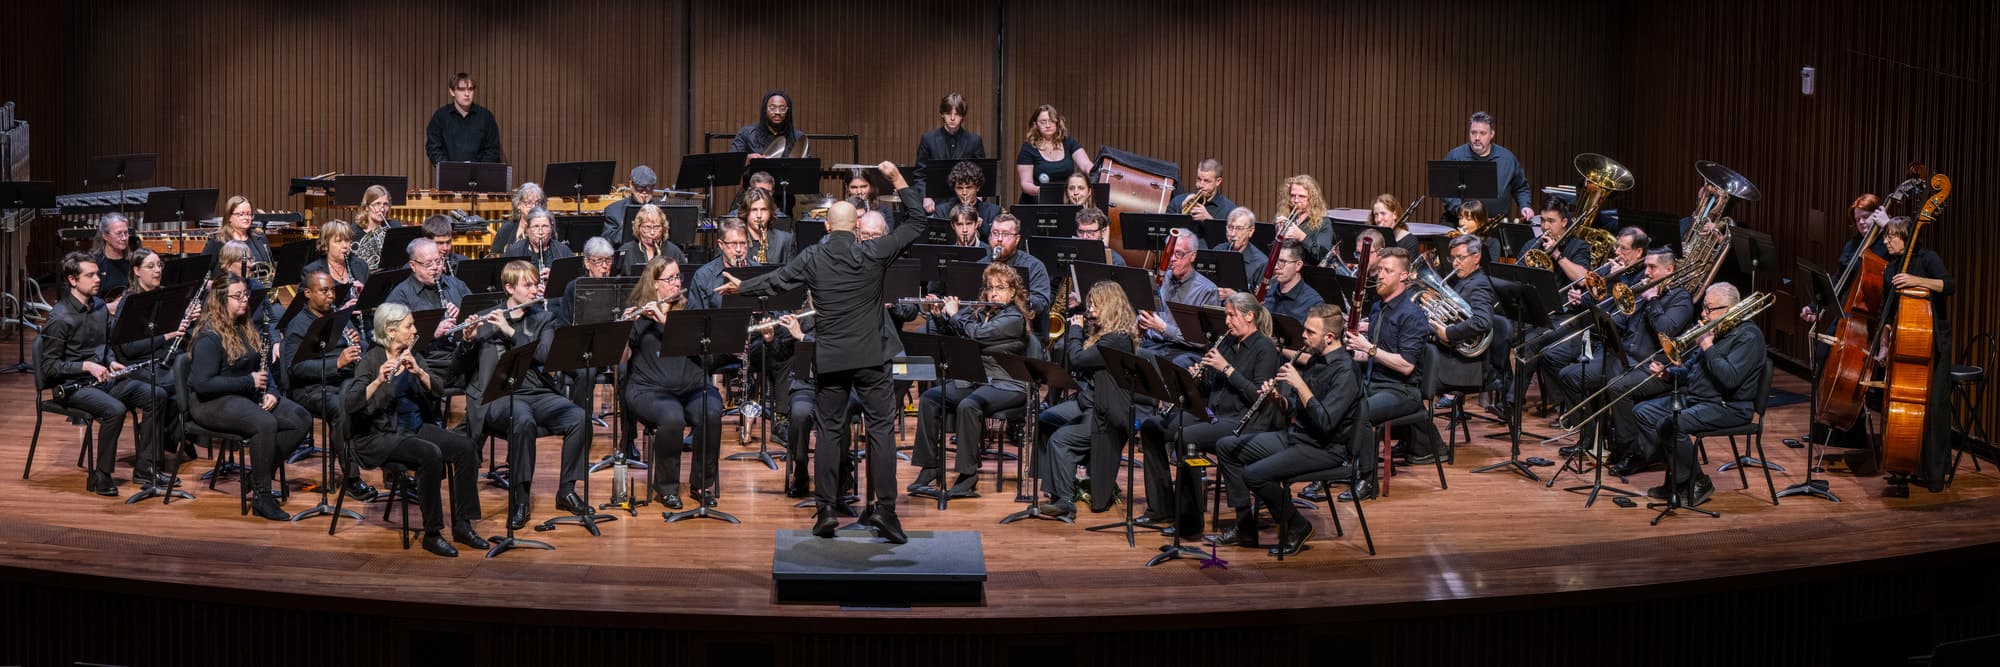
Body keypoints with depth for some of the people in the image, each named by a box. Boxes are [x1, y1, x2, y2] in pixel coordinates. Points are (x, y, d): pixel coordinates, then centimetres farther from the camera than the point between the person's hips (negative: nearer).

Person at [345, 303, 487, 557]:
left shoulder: (410, 355, 10)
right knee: (430, 454, -33)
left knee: (465, 447, -16)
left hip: (416, 428, 7)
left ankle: (462, 525, -10)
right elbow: (349, 403, -23)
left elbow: (438, 389, 0)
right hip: (379, 436, -7)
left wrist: (418, 372, -19)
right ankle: (432, 534, -23)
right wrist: (378, 381, -38)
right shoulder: (370, 361, -11)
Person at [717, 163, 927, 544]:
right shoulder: (873, 254, -6)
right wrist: (898, 180, 5)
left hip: (830, 359, 1)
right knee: (880, 429, 2)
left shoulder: (812, 259, -3)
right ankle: (884, 509, -4)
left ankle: (825, 510, 7)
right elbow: (916, 224, 1)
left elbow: (775, 281, 8)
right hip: (871, 356, -1)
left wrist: (740, 287, 26)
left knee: (828, 431, 8)